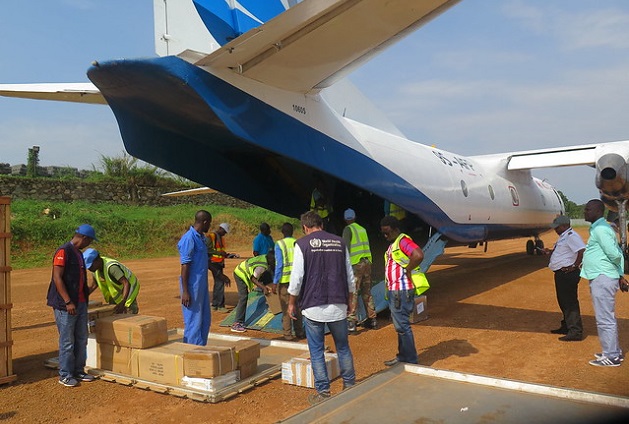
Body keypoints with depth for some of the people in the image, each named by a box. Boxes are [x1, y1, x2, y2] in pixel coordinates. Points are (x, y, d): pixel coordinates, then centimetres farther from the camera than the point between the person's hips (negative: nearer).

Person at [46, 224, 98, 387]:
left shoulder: (78, 253, 14)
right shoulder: (63, 252, -14)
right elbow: (57, 278, -19)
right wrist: (68, 302, -22)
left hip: (81, 303, 9)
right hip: (66, 305, -9)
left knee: (81, 339, 13)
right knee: (67, 341, 0)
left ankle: (78, 371, 23)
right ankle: (65, 375, 12)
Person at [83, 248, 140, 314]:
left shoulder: (111, 267, -36)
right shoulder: (95, 269, -11)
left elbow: (126, 283, -41)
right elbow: (93, 285, 5)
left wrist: (122, 303, -50)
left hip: (128, 290, -8)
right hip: (115, 293, 8)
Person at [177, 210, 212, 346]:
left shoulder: (202, 237, 11)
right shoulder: (189, 239, -17)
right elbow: (185, 266, -19)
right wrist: (185, 292, -20)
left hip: (202, 285, 10)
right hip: (192, 286, -9)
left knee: (205, 320, 16)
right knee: (193, 322, 0)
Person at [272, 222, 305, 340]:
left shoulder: (279, 244, -7)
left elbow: (279, 264, -12)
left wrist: (275, 282, -8)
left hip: (284, 280, -3)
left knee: (286, 308, 6)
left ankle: (288, 334, 10)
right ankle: (299, 332, 20)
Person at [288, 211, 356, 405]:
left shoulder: (303, 244, -4)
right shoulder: (339, 242, 7)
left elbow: (297, 278, -7)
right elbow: (350, 276, 10)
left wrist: (292, 303, 5)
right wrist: (350, 300, 21)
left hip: (313, 306, -3)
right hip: (338, 305, 4)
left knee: (317, 351, 7)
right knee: (343, 347, 17)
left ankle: (323, 393, 11)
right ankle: (350, 386, 25)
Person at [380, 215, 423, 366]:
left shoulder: (403, 240, -14)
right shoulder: (393, 244, 18)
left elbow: (418, 255, -32)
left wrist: (408, 271, -20)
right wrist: (389, 291, 15)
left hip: (401, 292, -10)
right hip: (394, 291, 10)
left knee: (402, 326, -5)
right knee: (399, 325, 17)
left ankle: (410, 361, 5)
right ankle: (403, 357, 27)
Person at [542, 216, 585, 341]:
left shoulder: (571, 236, -16)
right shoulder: (563, 237, 18)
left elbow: (582, 250, -27)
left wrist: (575, 266, -22)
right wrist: (550, 252, 13)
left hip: (568, 273, -11)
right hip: (561, 273, 11)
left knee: (570, 302, -9)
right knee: (563, 301, 19)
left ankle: (576, 332, -6)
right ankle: (566, 326, 32)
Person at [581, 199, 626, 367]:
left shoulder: (600, 229, -14)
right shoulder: (601, 228, 17)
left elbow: (614, 254, -20)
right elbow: (618, 254, 18)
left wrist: (617, 272, 1)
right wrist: (620, 274, 13)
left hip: (602, 278, -11)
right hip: (602, 278, 11)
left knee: (604, 319, -5)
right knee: (608, 317, 18)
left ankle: (611, 357, 2)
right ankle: (614, 352, 27)